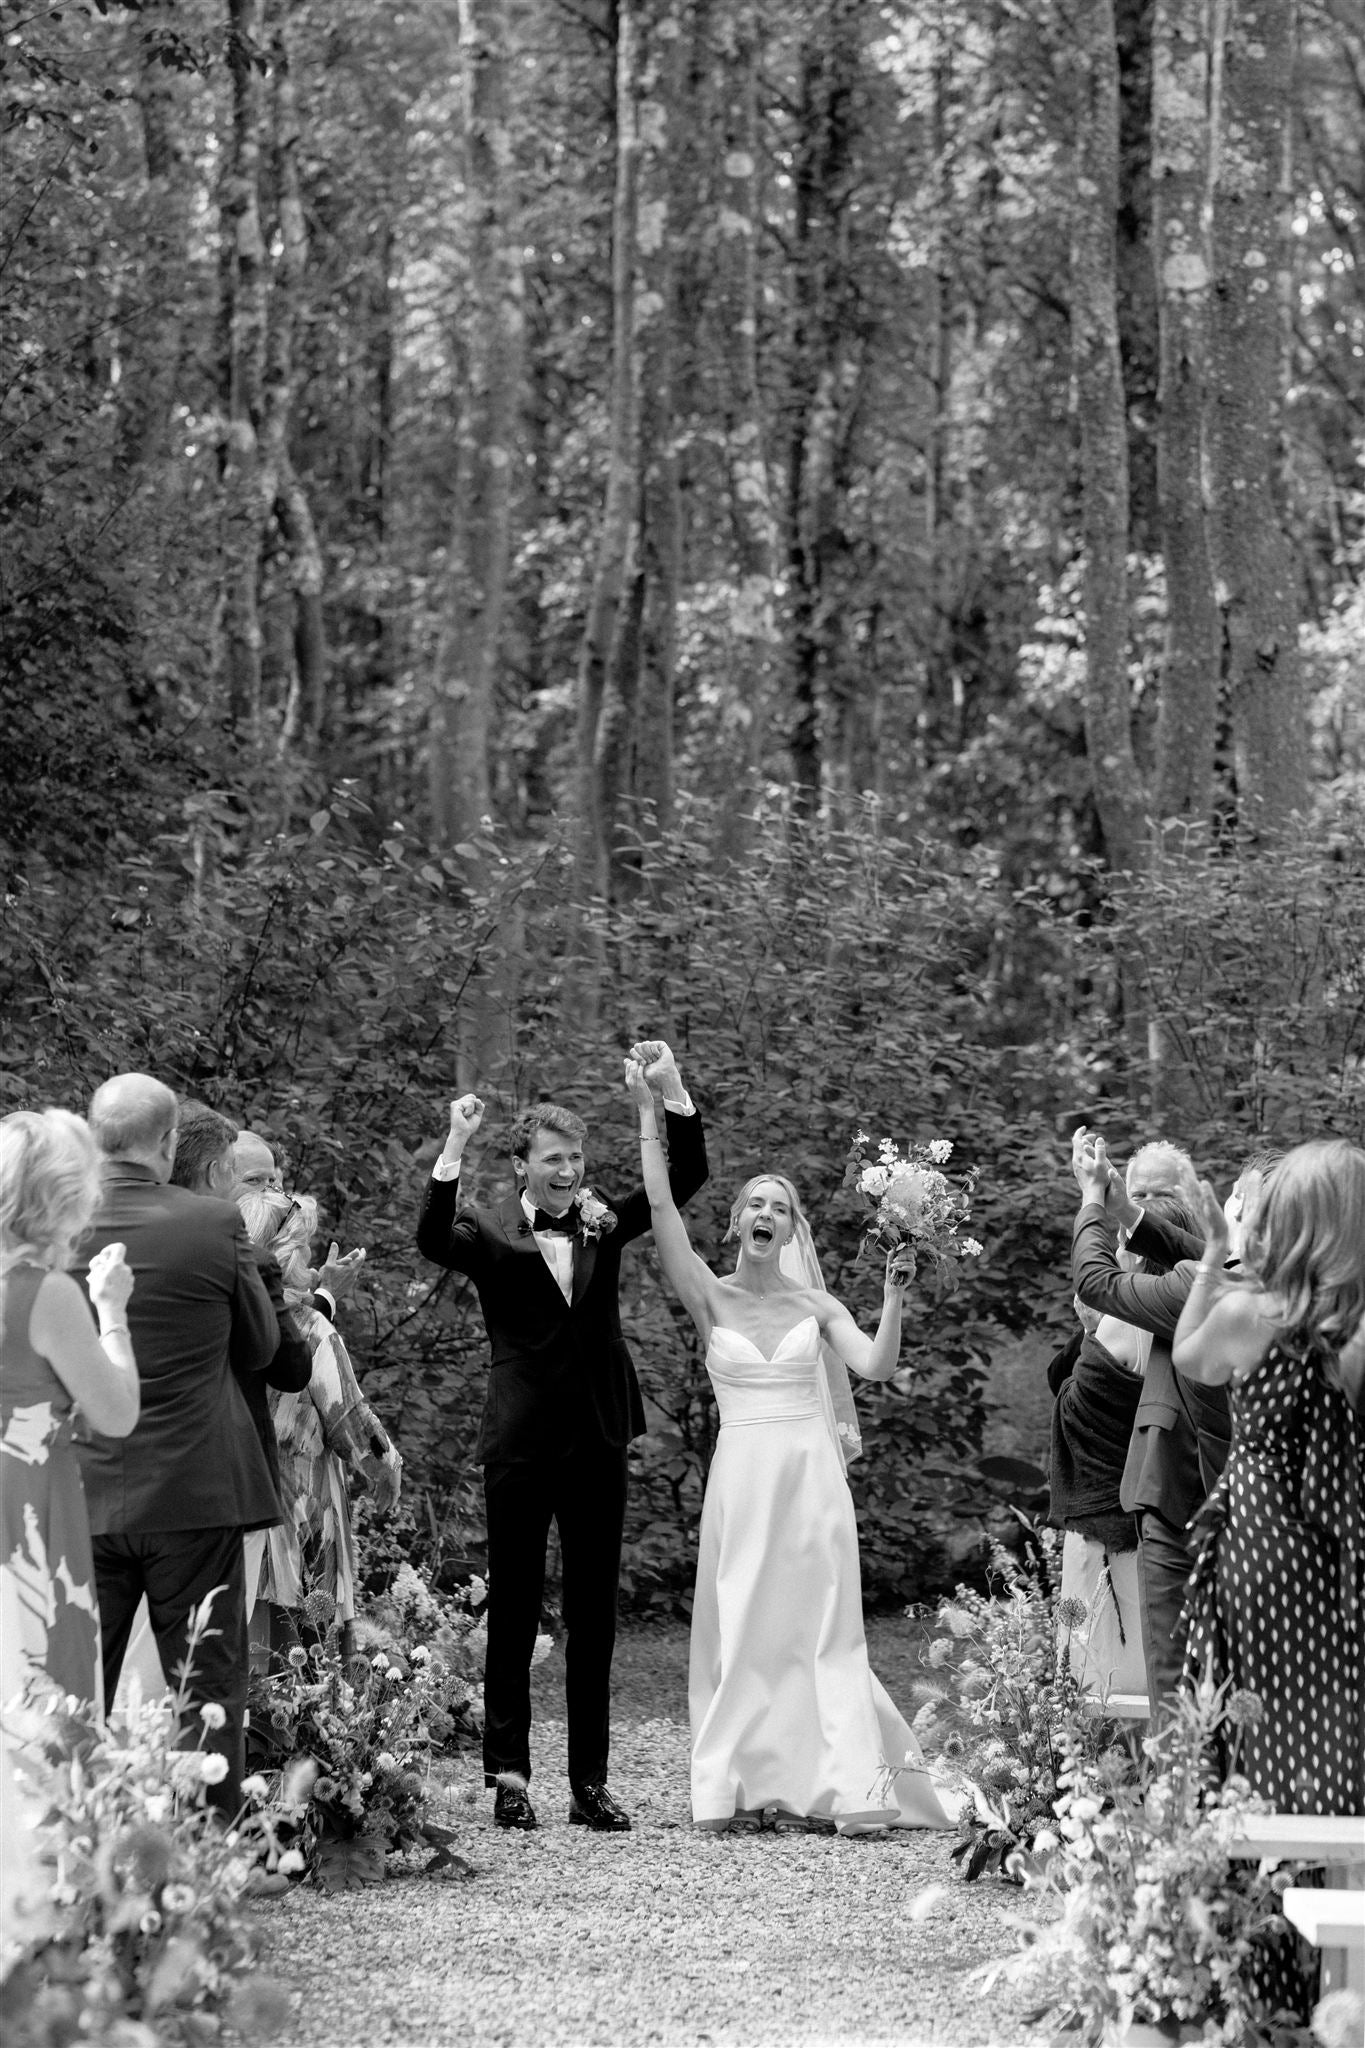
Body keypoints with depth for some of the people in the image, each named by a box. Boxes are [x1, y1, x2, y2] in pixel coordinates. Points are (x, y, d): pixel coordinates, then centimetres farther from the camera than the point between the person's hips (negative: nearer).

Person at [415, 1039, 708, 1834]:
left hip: (599, 1440, 4)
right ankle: (510, 1777, 8)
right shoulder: (491, 1231, -2)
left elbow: (687, 1176, 2)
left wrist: (672, 1088, -10)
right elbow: (433, 1240, -22)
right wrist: (456, 1148, -31)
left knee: (595, 1617, 7)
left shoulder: (604, 1222, 8)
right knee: (513, 1612, 4)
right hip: (522, 1441, -3)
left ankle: (591, 1783, 12)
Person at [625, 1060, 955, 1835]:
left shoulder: (815, 1305, 8)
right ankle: (740, 1787, 5)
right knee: (742, 1631, 1)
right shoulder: (712, 1298, 4)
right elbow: (662, 1206, -5)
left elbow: (877, 1365, -4)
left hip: (811, 1477, 0)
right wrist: (649, 1116, -9)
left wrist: (894, 1297, -16)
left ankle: (849, 1789, -7)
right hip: (742, 1474, 0)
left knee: (822, 1630, -2)